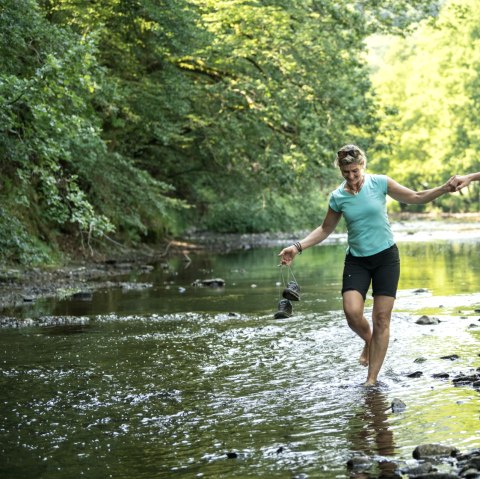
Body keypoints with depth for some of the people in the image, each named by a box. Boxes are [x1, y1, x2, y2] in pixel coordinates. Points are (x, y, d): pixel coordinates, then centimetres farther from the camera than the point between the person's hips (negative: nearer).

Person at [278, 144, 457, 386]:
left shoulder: (379, 183, -6)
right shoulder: (337, 197, -2)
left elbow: (416, 197, 2)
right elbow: (325, 229, 13)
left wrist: (444, 189, -13)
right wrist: (297, 247, 2)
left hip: (386, 257, -1)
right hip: (357, 260, 1)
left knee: (381, 318, -3)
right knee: (352, 313, -19)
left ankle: (372, 379, 4)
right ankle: (368, 341, 17)